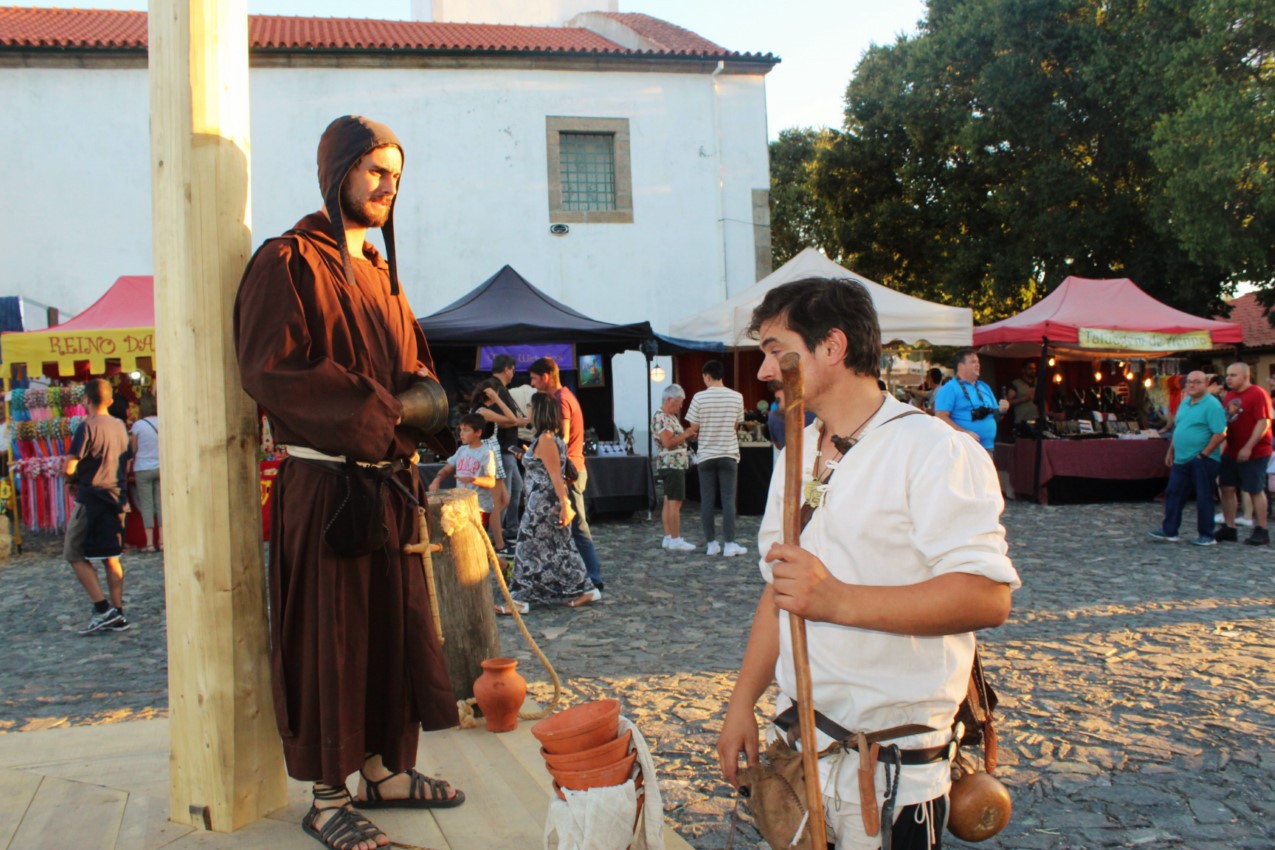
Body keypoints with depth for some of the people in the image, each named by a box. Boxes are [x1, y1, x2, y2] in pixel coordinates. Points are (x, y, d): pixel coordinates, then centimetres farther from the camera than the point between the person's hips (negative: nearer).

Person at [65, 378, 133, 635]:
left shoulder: (88, 426, -13)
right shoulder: (119, 426, 9)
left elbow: (69, 468, -17)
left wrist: (71, 479, 3)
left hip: (91, 499, -7)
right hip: (115, 498, 7)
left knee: (75, 555, 2)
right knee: (111, 558, 10)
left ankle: (103, 609, -8)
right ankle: (117, 615, 10)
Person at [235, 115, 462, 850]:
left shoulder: (379, 271, 18)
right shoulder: (289, 262, -6)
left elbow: (420, 369, 19)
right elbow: (269, 370, -17)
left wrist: (415, 403, -5)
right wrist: (374, 408, -16)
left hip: (390, 484, 8)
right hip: (325, 486, -7)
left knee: (395, 628, 11)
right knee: (329, 638, 0)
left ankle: (385, 769, 24)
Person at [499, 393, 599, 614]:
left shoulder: (545, 440, -17)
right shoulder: (553, 437, 12)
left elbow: (556, 475, -22)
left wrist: (565, 504, -24)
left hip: (544, 504, -10)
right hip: (547, 503, 10)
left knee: (530, 548, -4)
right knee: (559, 549, 13)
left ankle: (519, 600, 1)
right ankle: (586, 590, 16)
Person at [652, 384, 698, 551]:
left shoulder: (672, 417, 18)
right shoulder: (660, 418, -14)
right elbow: (668, 442, -22)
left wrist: (690, 434, 8)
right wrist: (687, 433, -17)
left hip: (677, 464, 10)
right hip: (671, 464, -10)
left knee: (669, 502, 10)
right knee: (675, 502, -10)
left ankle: (668, 538, 13)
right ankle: (675, 540, -10)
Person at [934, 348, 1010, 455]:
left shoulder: (984, 387, 19)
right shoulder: (949, 389, -5)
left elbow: (993, 413, 25)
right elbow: (941, 417, -14)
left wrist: (1001, 409, 1)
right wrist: (964, 433, -22)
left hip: (987, 447, 7)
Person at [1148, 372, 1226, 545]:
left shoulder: (1212, 405, -13)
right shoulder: (1185, 403, 13)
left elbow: (1220, 434, -19)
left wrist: (1203, 454, -18)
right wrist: (1171, 452, 20)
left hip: (1202, 461, -8)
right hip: (1182, 459, 8)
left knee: (1203, 497, 0)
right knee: (1173, 493, 8)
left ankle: (1207, 536, 9)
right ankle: (1169, 531, 14)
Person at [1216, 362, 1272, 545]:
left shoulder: (1258, 394, -13)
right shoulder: (1229, 395, 11)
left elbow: (1264, 423, -19)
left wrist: (1248, 448, -23)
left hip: (1254, 453, -8)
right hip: (1231, 452, 8)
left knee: (1256, 490, 0)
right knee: (1227, 488, 6)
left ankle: (1261, 531, 9)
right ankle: (1229, 528, 14)